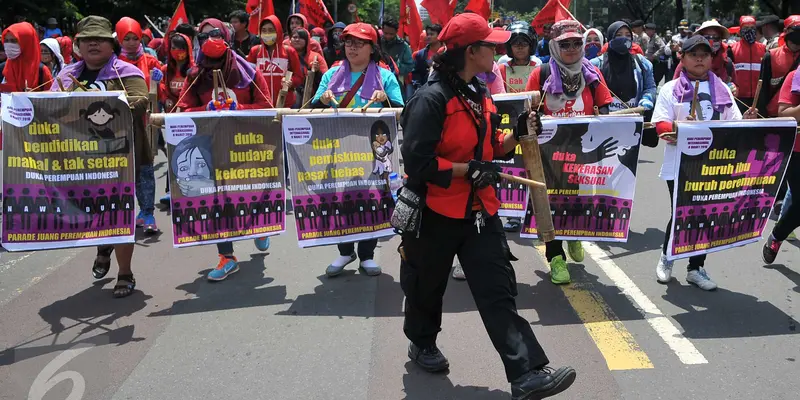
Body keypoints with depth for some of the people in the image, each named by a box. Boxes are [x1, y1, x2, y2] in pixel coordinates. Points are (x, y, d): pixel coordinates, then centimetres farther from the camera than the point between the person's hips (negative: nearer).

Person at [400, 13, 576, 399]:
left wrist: (517, 134, -1)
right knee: (427, 287, 15)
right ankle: (422, 343, 42)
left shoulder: (480, 94, 10)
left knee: (499, 291, -1)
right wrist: (468, 171, -23)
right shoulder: (431, 99, -18)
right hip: (435, 212, -6)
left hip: (479, 210, 7)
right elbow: (417, 160, -24)